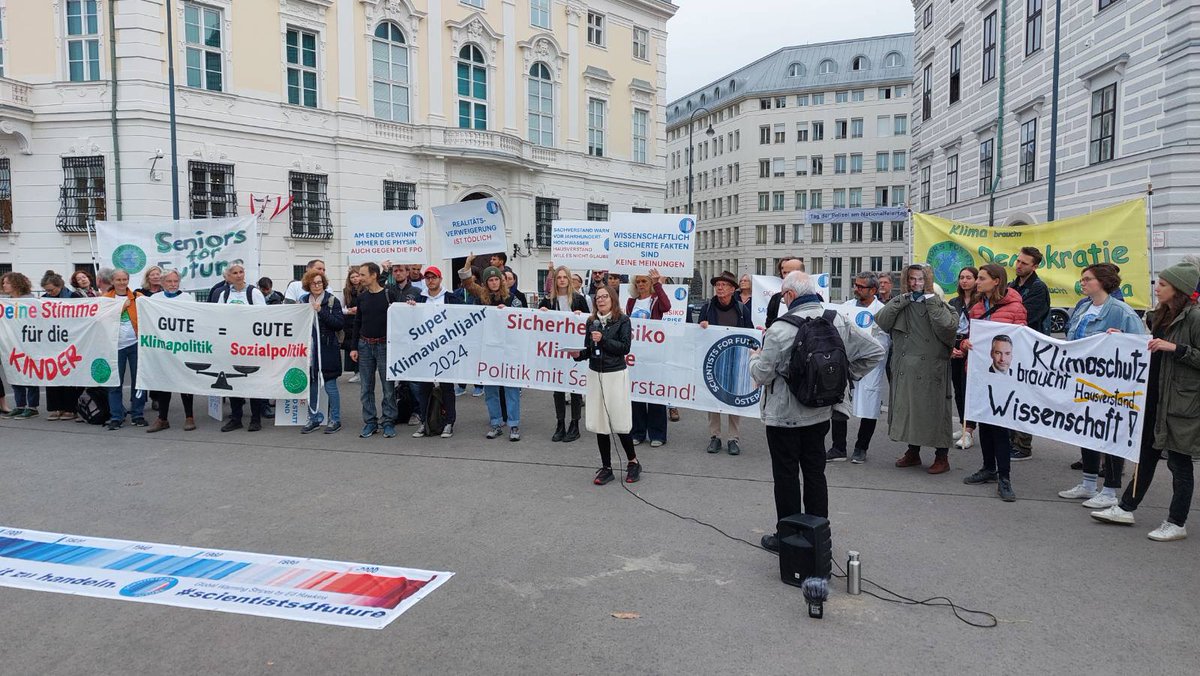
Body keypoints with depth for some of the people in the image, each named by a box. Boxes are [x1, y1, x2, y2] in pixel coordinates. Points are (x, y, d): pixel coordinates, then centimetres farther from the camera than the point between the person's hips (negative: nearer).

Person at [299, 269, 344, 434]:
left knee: (330, 385, 0)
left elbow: (340, 323, -13)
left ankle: (335, 419, 11)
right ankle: (314, 418, 22)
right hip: (308, 348, 4)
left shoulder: (333, 301, -3)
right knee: (311, 384, 10)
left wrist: (321, 311, -18)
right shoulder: (303, 301, 9)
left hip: (327, 349, -4)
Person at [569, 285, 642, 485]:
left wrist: (603, 340, -18)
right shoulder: (592, 321, 9)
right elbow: (589, 350, 10)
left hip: (616, 374, -4)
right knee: (599, 423, 5)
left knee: (619, 422, -3)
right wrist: (578, 354, -9)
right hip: (595, 374, 5)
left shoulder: (622, 320, -4)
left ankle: (633, 462, 18)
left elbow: (625, 347, -11)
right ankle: (606, 468, 15)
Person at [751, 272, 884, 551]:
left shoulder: (780, 329, -20)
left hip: (784, 416, -5)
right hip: (820, 413, 5)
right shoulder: (839, 322, -3)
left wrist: (754, 358, 6)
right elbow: (874, 351, 2)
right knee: (815, 472, 15)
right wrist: (846, 376, 8)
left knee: (786, 476, 6)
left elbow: (762, 375, -15)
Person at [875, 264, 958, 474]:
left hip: (931, 369, -4)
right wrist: (904, 299, -10)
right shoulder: (899, 303, 10)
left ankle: (942, 457, 12)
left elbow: (948, 327, -18)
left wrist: (930, 300, -14)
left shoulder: (938, 304, 0)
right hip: (904, 369, 4)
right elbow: (882, 322, -6)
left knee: (934, 409, 0)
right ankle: (913, 452, 28)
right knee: (906, 408, 12)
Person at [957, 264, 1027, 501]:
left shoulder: (1014, 307, -5)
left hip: (1003, 373, -6)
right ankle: (989, 468, 27)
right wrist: (965, 344, -5)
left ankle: (1004, 478, -1)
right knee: (984, 420, 14)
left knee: (1000, 423, -6)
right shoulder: (976, 307, 12)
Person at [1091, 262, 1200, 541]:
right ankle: (1126, 508, 24)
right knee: (1147, 454, 16)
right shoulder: (1163, 315, 11)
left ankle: (1177, 524, 14)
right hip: (1155, 397, 8)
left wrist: (1176, 348, -24)